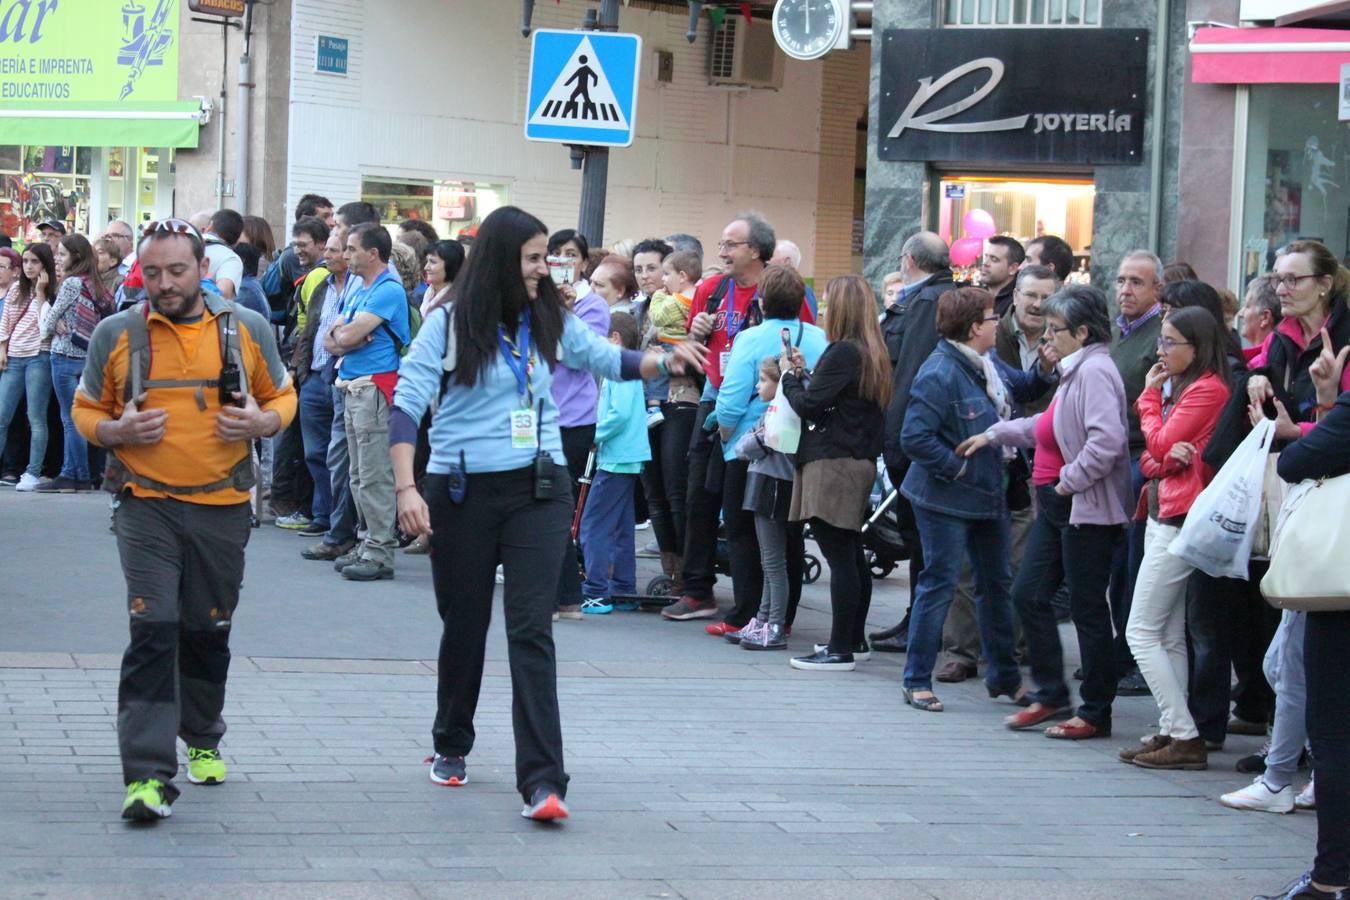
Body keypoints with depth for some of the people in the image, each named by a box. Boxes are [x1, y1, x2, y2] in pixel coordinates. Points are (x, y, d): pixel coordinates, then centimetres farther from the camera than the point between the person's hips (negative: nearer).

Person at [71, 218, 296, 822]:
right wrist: (116, 431, -13)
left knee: (208, 633, 14)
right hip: (147, 506, -2)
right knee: (153, 633, -13)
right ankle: (147, 774, -15)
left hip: (223, 507, 2)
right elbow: (86, 410, 9)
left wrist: (263, 421, -9)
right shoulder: (116, 334, 2)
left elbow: (283, 396, 14)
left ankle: (202, 739, 38)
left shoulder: (248, 330, 4)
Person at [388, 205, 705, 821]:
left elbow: (606, 359, 21)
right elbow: (406, 405, -10)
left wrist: (664, 361, 2)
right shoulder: (450, 325, -6)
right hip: (463, 491, -2)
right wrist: (406, 488, -20)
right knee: (464, 624, 11)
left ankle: (542, 781, -15)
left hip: (537, 490, 2)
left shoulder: (550, 321, 6)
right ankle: (451, 746, 36)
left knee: (531, 630, -9)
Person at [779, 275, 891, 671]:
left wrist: (790, 376, 1)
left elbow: (808, 404, -15)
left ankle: (840, 650, -9)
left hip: (832, 463, -10)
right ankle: (854, 640, 25)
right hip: (859, 463, 10)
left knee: (839, 557, -9)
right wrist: (805, 373, 10)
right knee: (851, 556, 17)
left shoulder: (842, 352, -14)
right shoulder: (872, 353, 13)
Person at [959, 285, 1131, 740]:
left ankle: (1096, 713, 7)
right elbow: (1047, 426, 29)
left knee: (1087, 607, -2)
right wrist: (995, 435, 31)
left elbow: (1106, 440, -29)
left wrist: (1069, 480, -22)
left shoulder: (1095, 371, -18)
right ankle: (1050, 694, 20)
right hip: (1057, 505, 10)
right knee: (1028, 594, 11)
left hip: (1086, 509, -10)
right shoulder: (1075, 370, 14)